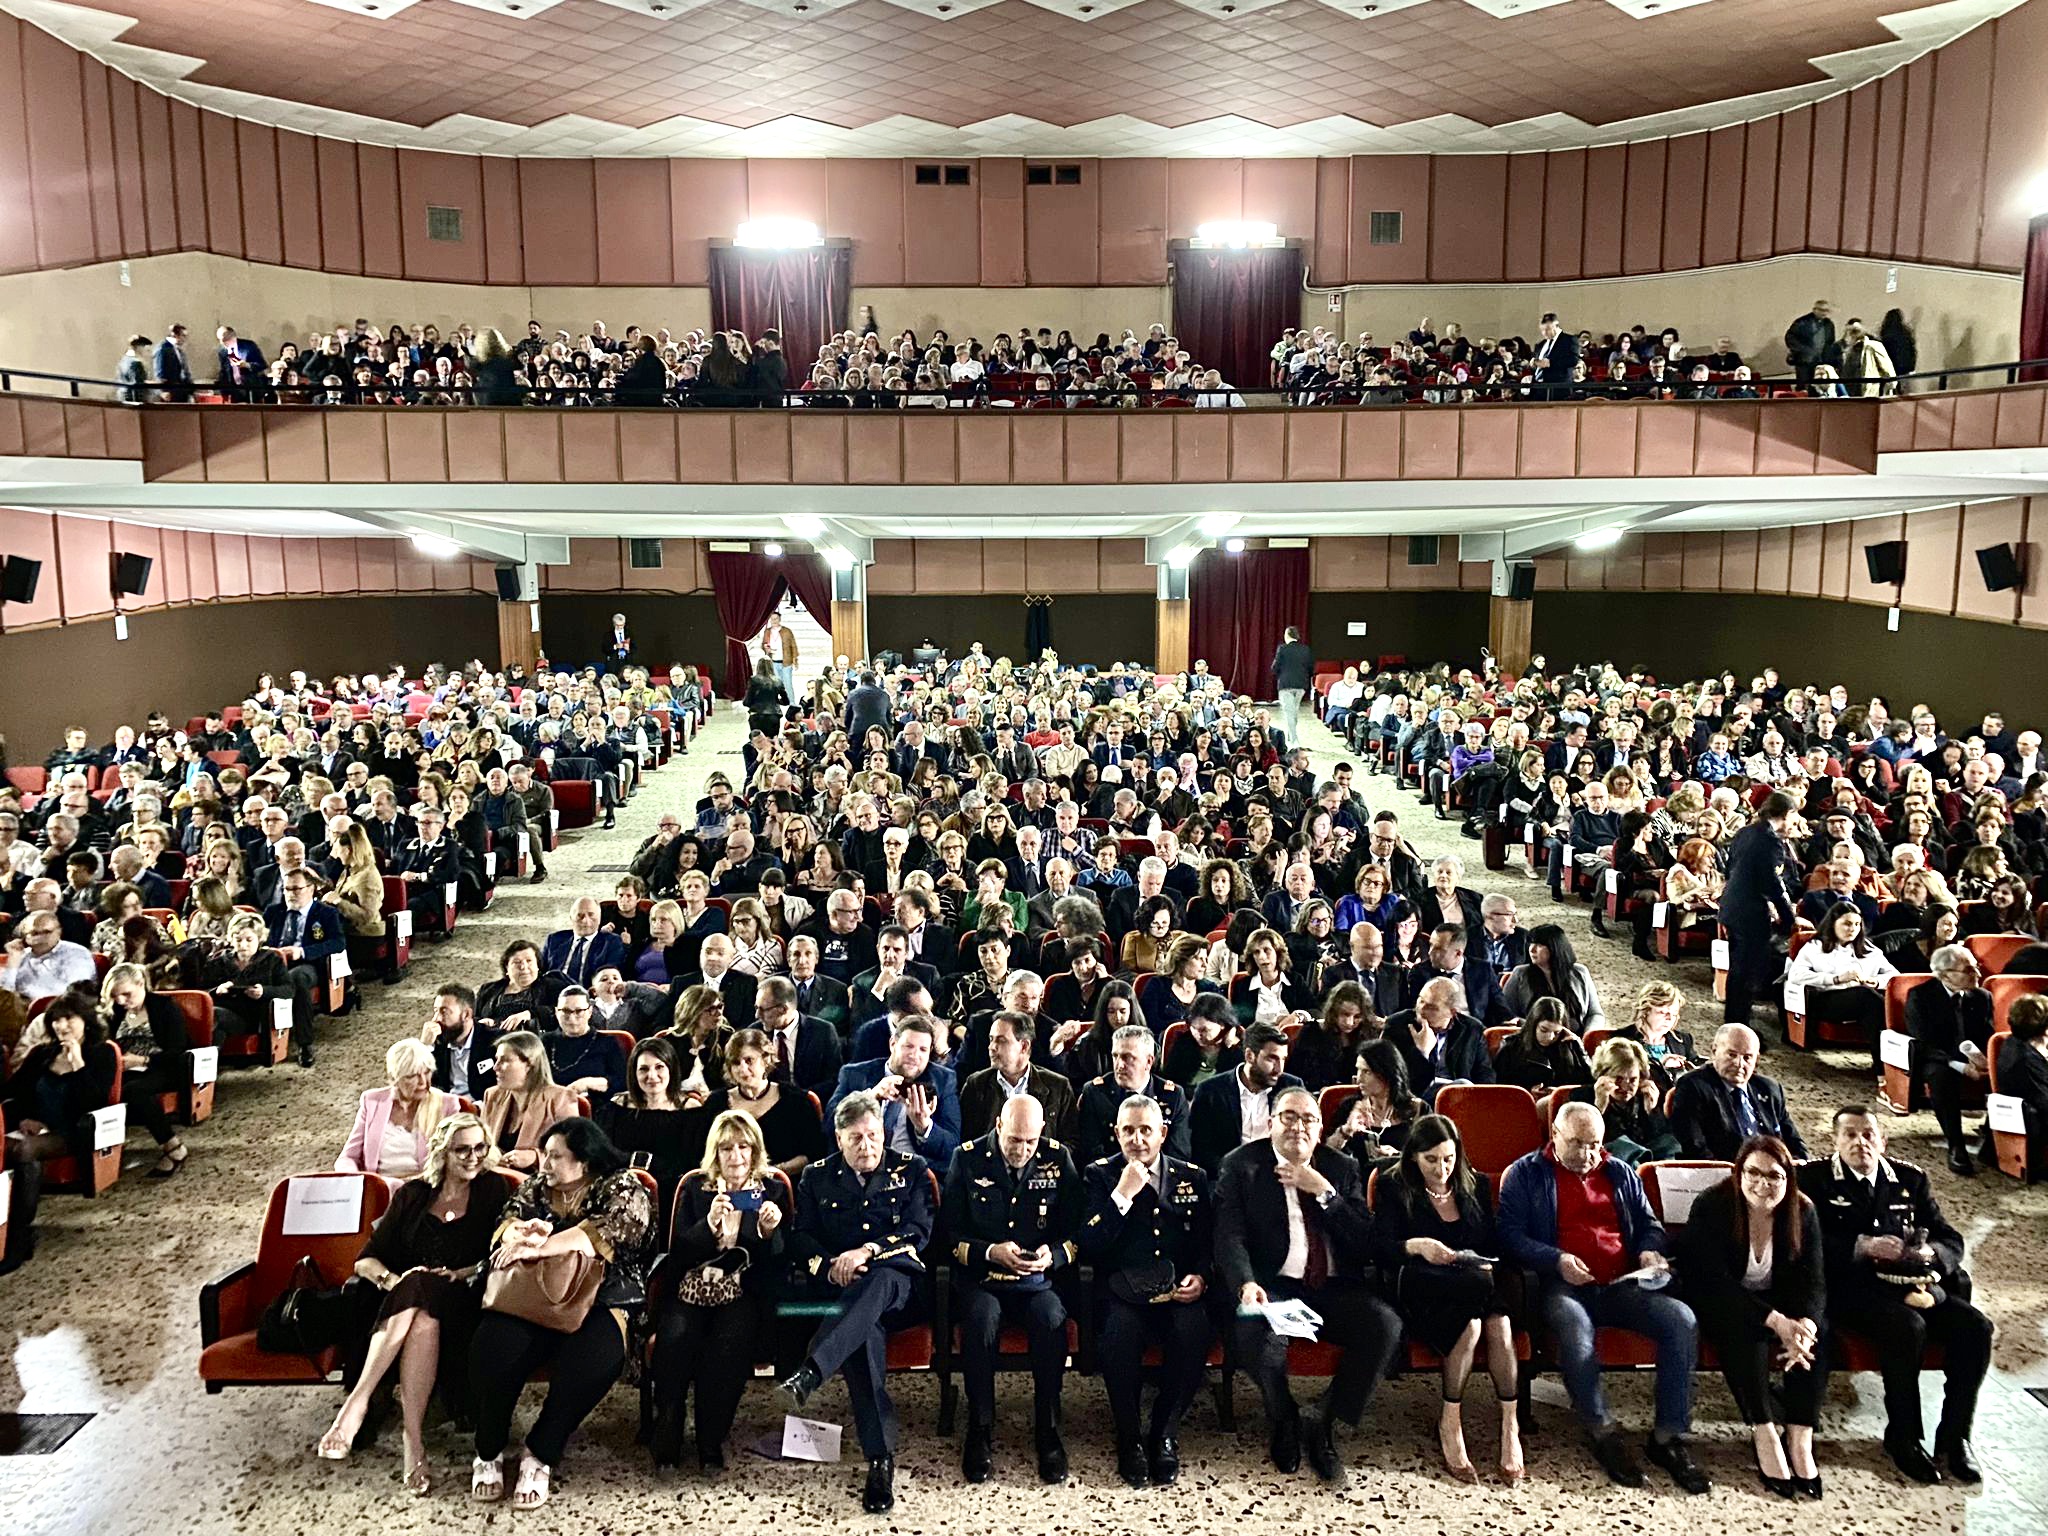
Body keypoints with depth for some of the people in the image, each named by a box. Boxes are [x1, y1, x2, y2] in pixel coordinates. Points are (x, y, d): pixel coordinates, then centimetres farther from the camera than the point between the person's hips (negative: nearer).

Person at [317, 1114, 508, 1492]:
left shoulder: (492, 1189, 9)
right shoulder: (413, 1195, 13)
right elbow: (366, 1261, 9)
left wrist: (461, 1274, -14)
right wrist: (392, 1278, -12)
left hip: (462, 1303, -1)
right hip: (406, 1301, 2)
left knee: (424, 1318, -37)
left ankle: (357, 1403, -36)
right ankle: (414, 1443, -40)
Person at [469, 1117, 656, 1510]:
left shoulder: (623, 1189, 2)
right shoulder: (536, 1185, 18)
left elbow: (605, 1232, -15)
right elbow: (509, 1221, 4)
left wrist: (536, 1249, -22)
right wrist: (522, 1233, -21)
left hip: (599, 1301, -3)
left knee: (592, 1358, -35)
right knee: (494, 1346, -29)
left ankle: (540, 1455, -12)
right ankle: (487, 1454, -6)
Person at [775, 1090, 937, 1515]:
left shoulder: (911, 1170, 13)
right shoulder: (817, 1177, 18)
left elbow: (919, 1232, 2)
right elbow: (800, 1238, 11)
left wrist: (869, 1251, -14)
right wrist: (829, 1265, -11)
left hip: (897, 1281, -1)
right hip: (837, 1287, 1)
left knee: (880, 1279, -41)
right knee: (866, 1329, -36)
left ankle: (808, 1375, -58)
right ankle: (880, 1459, -39)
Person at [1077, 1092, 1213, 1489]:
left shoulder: (1192, 1177, 14)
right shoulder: (1100, 1175, 6)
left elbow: (1209, 1243, 16)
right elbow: (1089, 1246, -5)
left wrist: (1200, 1277, -5)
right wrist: (1122, 1195, -13)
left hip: (1178, 1291, 2)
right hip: (1122, 1291, -2)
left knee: (1194, 1332, -30)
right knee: (1120, 1332, -34)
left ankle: (1164, 1434, -7)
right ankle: (1129, 1441, -11)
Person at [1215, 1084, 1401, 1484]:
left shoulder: (1341, 1169, 13)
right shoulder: (1242, 1165, 5)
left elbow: (1366, 1245, 3)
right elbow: (1230, 1236, -7)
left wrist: (1324, 1192, -8)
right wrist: (1247, 1283, -27)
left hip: (1333, 1288, 3)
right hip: (1273, 1287, -3)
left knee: (1386, 1325, -25)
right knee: (1256, 1330, -35)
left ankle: (1322, 1422, -6)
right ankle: (1284, 1423, -2)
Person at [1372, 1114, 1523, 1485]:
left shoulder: (1476, 1186, 18)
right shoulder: (1394, 1190, 7)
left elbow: (1496, 1244, 15)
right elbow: (1379, 1249, -4)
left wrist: (1489, 1265, -8)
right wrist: (1416, 1246, -23)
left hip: (1475, 1289, 3)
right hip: (1421, 1292, -3)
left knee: (1500, 1325, -31)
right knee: (1470, 1325, -33)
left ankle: (1511, 1426, -27)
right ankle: (1449, 1426, -23)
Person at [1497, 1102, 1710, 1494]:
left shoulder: (1620, 1174, 23)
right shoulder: (1524, 1175, 8)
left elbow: (1648, 1224, 29)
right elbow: (1511, 1235, -2)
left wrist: (1650, 1251, 6)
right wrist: (1557, 1260, -17)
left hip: (1623, 1285, 4)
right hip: (1562, 1285, -4)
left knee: (1682, 1320, -23)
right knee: (1575, 1327, -38)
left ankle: (1669, 1437, -14)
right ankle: (1603, 1433, -19)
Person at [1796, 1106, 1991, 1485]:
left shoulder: (1910, 1179, 17)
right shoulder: (1815, 1178, 4)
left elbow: (1952, 1240, 14)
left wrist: (1931, 1253, -9)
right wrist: (1863, 1246, -20)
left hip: (1912, 1285, 5)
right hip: (1852, 1288, -5)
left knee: (1975, 1326, -20)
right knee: (1907, 1325, -33)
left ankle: (1954, 1437, -7)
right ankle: (1903, 1438, -15)